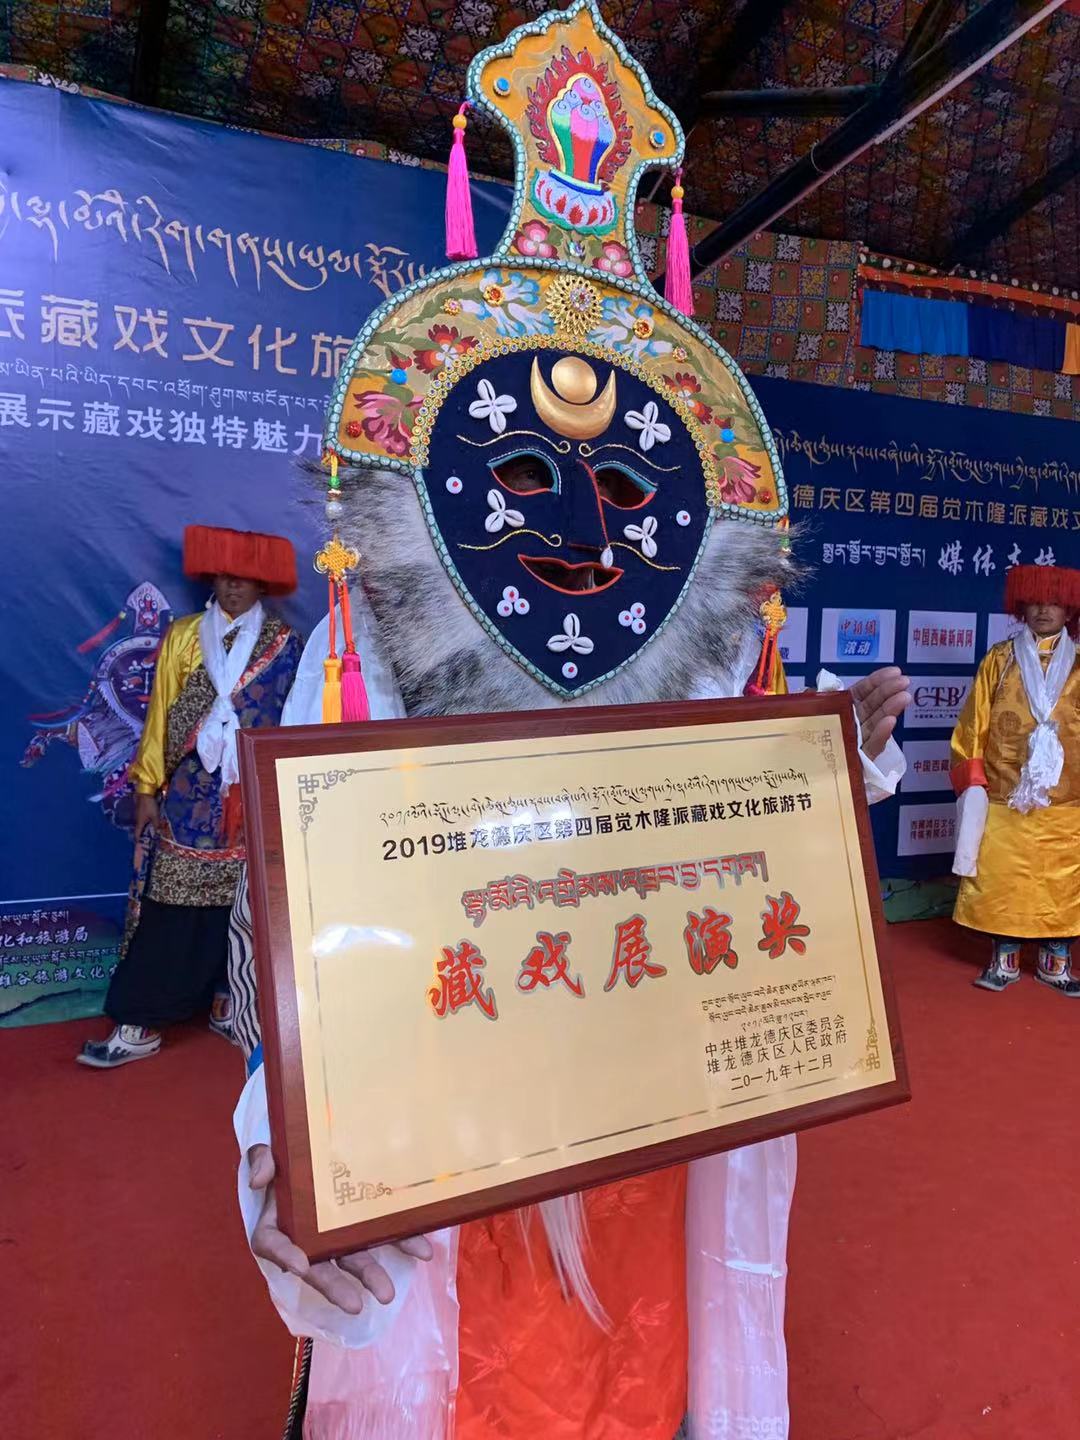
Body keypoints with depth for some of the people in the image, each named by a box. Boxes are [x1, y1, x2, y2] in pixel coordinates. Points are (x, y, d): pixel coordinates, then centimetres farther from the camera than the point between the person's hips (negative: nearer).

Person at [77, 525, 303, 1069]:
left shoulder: (283, 643, 3)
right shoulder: (183, 635, 6)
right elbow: (160, 714, 6)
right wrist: (147, 787, 3)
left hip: (255, 798, 0)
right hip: (192, 794, 1)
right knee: (172, 903, 0)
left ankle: (227, 1002, 23)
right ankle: (138, 1024, 6)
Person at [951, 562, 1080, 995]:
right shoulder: (999, 659, 4)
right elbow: (974, 724, 2)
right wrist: (972, 778, -5)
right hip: (1004, 794, 0)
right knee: (1001, 878, 3)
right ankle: (1004, 958, 15)